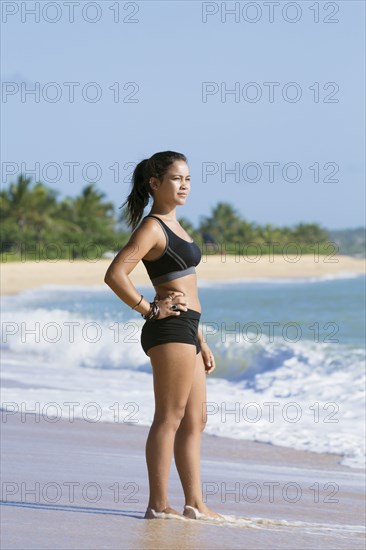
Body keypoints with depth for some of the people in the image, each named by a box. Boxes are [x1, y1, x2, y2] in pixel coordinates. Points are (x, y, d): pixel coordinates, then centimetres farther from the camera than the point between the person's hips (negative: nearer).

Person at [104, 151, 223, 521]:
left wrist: (201, 341, 22)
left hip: (186, 331, 10)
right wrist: (151, 310, -15)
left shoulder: (173, 226, 19)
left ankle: (194, 504, 15)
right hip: (169, 329, -10)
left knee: (195, 420, 11)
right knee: (169, 417, -6)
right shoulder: (151, 228, -10)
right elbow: (115, 275, -22)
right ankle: (158, 505, -2)